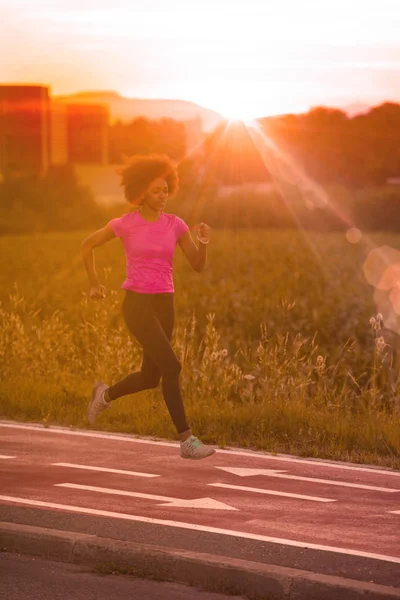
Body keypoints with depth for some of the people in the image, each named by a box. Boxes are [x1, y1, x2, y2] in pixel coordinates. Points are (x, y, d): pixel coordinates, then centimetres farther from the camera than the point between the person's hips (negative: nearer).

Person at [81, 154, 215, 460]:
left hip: (164, 305, 6)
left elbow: (199, 265, 2)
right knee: (172, 367, -19)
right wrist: (95, 284, 10)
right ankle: (188, 440, -17)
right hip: (137, 304, -6)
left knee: (150, 378, 13)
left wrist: (204, 240, -18)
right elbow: (88, 245, 10)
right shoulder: (125, 223, -5)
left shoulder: (175, 224, 4)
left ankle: (106, 394, 43)